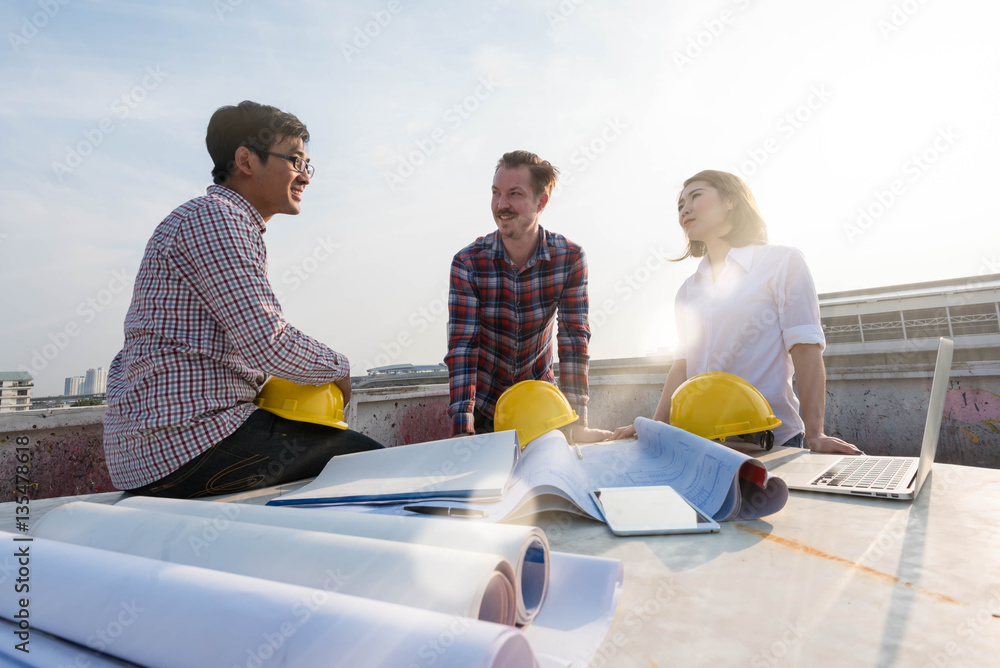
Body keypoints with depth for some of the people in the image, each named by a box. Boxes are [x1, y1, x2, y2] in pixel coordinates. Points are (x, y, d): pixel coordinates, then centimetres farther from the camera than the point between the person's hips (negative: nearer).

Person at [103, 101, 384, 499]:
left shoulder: (235, 227, 21)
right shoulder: (212, 217, -11)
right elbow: (268, 344, -22)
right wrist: (339, 369, -5)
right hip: (185, 439, -11)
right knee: (365, 457, -10)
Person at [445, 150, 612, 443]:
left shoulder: (571, 258, -15)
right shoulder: (467, 263, -18)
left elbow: (574, 339, -18)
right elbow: (462, 345, -22)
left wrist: (577, 425, -24)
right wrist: (463, 431, -30)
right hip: (483, 400, 0)